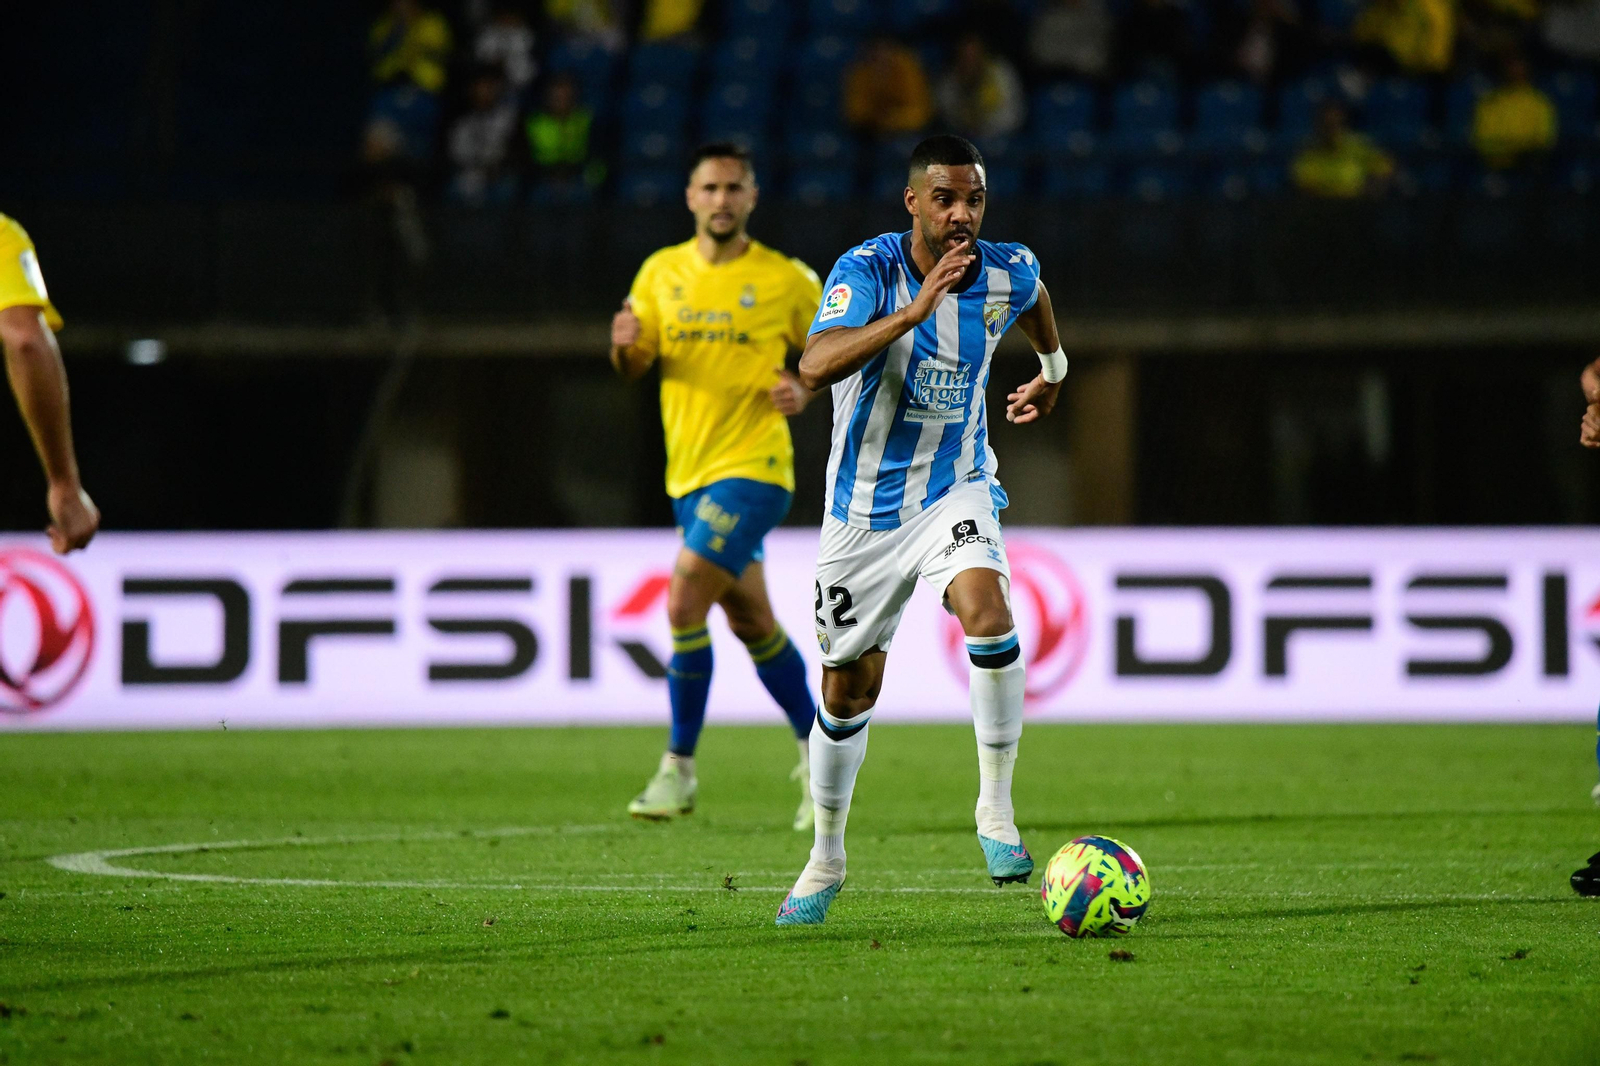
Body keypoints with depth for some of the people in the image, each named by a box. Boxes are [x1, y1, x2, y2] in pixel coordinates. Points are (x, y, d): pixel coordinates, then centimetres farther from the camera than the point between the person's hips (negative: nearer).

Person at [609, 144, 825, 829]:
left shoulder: (787, 280, -4)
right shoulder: (662, 272, 7)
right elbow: (634, 367, 10)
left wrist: (805, 390, -13)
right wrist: (624, 344, -13)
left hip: (752, 467, -5)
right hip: (690, 472, 5)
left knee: (685, 600, -18)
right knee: (751, 622, 13)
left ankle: (678, 768, -9)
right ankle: (817, 752, 30)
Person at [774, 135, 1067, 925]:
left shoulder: (1007, 273, -7)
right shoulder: (867, 268, -19)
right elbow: (815, 366, -37)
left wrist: (1052, 371, 32)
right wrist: (915, 309, -43)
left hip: (955, 490, 1)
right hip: (865, 505, -1)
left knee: (987, 610, -30)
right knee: (849, 690, 9)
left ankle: (996, 808, -19)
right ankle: (826, 860, 29)